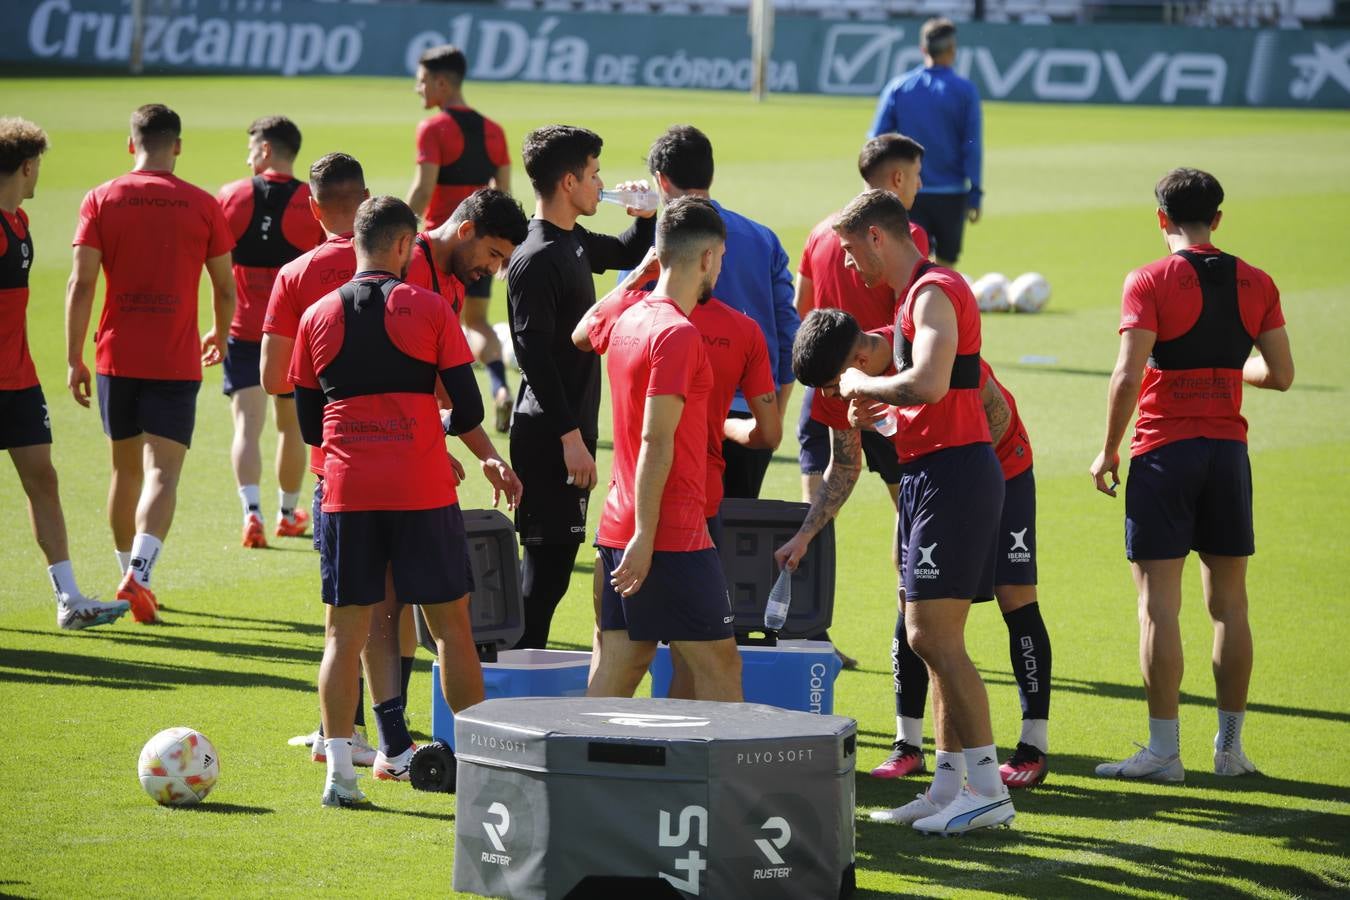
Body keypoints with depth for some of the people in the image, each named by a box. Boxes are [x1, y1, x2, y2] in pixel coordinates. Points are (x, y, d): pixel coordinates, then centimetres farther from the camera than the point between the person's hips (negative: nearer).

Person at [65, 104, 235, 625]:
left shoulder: (101, 201, 0)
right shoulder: (202, 206, -1)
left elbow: (81, 284, -6)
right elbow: (225, 288, 5)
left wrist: (74, 360, -2)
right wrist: (219, 336, 25)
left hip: (117, 358, 2)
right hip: (176, 362, -2)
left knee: (126, 469, 17)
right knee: (162, 472, -6)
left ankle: (131, 575, 27)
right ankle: (138, 573, -25)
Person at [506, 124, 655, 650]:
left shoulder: (573, 243, 12)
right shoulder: (535, 261, -17)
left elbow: (625, 256, 34)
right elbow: (535, 356, -21)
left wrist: (646, 217, 13)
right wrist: (569, 436, -23)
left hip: (571, 431, 10)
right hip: (549, 435, -10)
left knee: (555, 557, 12)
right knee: (546, 558, -7)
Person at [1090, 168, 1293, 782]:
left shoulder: (1150, 282, -8)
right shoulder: (1255, 284, 5)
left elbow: (1128, 375, -15)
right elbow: (1281, 374, 8)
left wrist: (1108, 452, -4)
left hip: (1164, 451, -4)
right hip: (1229, 449, 4)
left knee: (1159, 601, -2)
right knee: (1229, 602, 10)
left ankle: (1163, 750, -4)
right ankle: (1230, 747, 13)